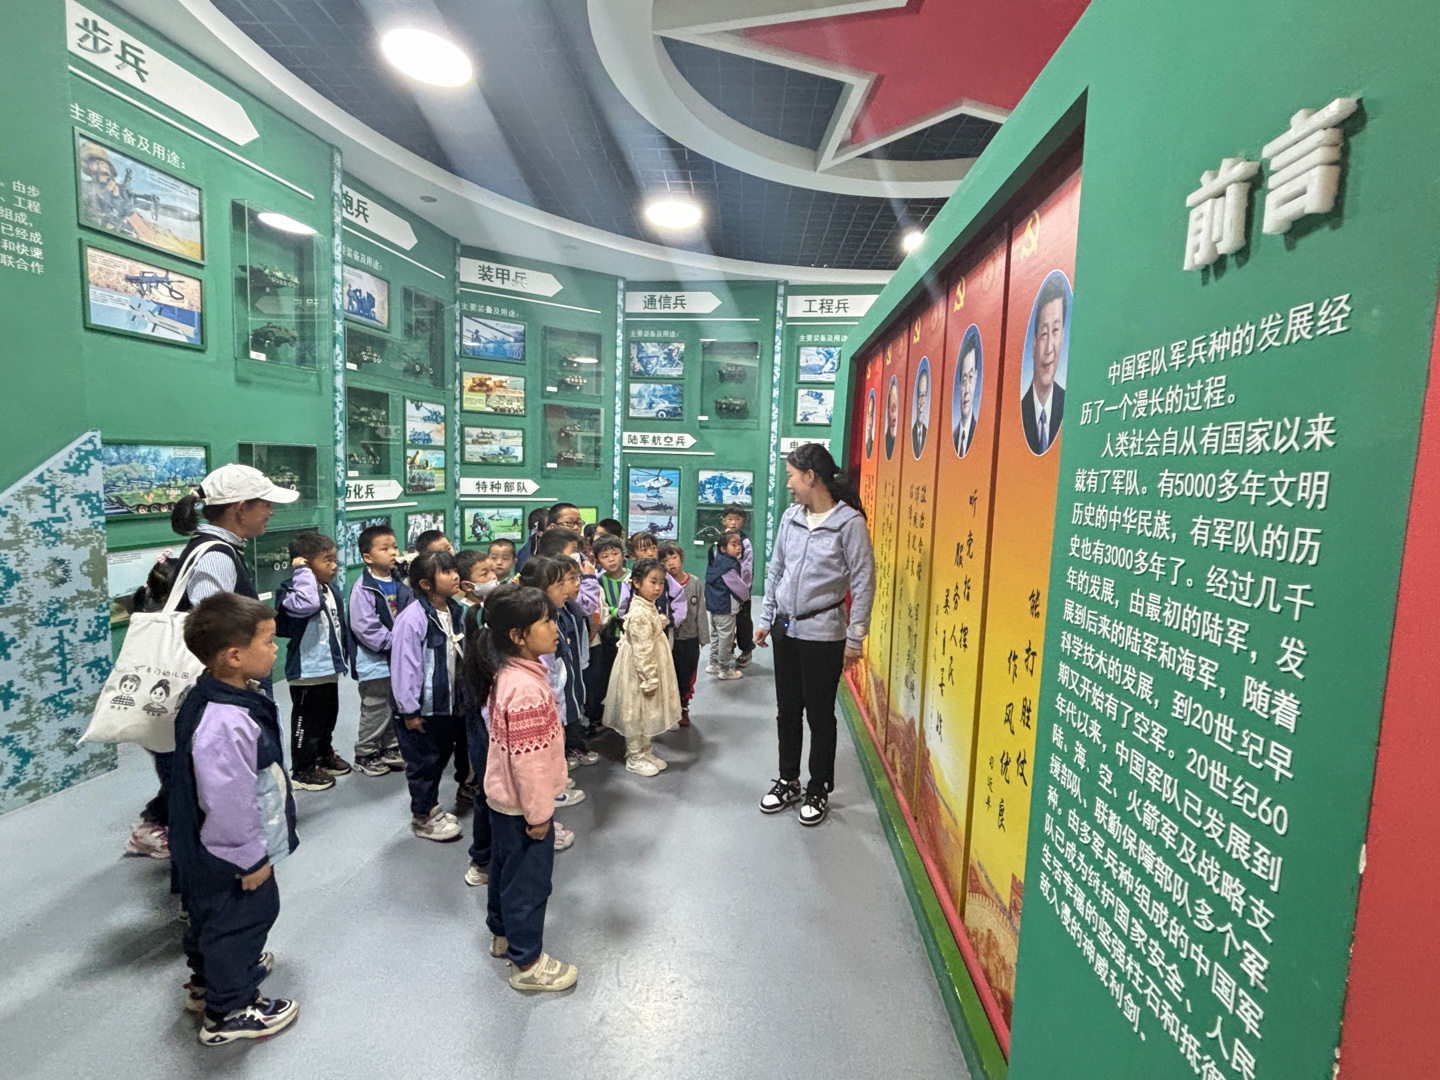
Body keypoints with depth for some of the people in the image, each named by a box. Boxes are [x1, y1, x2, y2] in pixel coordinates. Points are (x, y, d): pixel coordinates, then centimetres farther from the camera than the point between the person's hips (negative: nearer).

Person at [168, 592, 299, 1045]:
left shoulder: (216, 694, -4)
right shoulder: (226, 724, -39)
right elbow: (228, 803, -32)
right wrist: (252, 857, -19)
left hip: (202, 846, 10)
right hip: (230, 855, -10)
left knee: (210, 914, 29)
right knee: (241, 918, 12)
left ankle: (206, 979, 54)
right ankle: (228, 1011, 33)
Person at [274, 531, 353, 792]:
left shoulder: (332, 590, 8)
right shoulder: (292, 589, -18)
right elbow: (306, 604, -43)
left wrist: (343, 657, 20)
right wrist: (303, 573, -32)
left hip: (329, 668, 9)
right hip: (307, 672, -9)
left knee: (328, 717, 23)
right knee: (307, 722, 4)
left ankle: (325, 755, 41)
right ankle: (303, 771, 18)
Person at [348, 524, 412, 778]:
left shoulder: (400, 585, 5)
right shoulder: (363, 589, -16)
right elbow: (366, 628, -22)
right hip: (375, 663, -7)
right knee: (376, 712, 4)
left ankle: (390, 749, 34)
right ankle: (365, 754, 23)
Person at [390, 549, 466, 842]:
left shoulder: (456, 611, 0)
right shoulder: (412, 618, -24)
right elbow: (404, 665, -21)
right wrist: (409, 710, -16)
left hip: (448, 702, 7)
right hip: (422, 707, -7)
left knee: (442, 755, 20)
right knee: (423, 763, 8)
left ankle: (431, 805, 40)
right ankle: (422, 818, 27)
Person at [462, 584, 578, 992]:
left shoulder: (509, 672, -1)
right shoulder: (526, 687, -32)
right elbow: (528, 759, -28)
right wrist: (538, 813, -17)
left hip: (504, 796, 9)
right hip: (522, 803, -9)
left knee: (506, 867, 26)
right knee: (529, 880, 8)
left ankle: (503, 934, 46)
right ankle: (527, 963, 26)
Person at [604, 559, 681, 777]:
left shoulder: (649, 608, 5)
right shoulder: (639, 614, -26)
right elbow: (642, 651, -26)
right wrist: (649, 679, -23)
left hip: (651, 669, 10)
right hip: (640, 671, -10)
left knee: (647, 712, 20)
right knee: (636, 712, 5)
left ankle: (645, 752, 34)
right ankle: (634, 758, 20)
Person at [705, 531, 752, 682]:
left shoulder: (717, 561, 6)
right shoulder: (729, 566, -22)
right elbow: (740, 587, -17)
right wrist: (746, 594, 4)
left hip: (714, 607, 9)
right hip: (726, 609, -9)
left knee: (715, 636, 20)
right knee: (726, 639, 4)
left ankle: (714, 664, 33)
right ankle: (725, 669, 16)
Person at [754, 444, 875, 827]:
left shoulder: (849, 522, -13)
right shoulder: (790, 517, 4)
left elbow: (863, 582, -11)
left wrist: (855, 638, -10)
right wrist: (765, 620, 13)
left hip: (823, 634, -5)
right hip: (785, 630, 6)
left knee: (820, 715, 8)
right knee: (787, 711, 15)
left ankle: (818, 791, 25)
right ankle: (788, 782, 33)